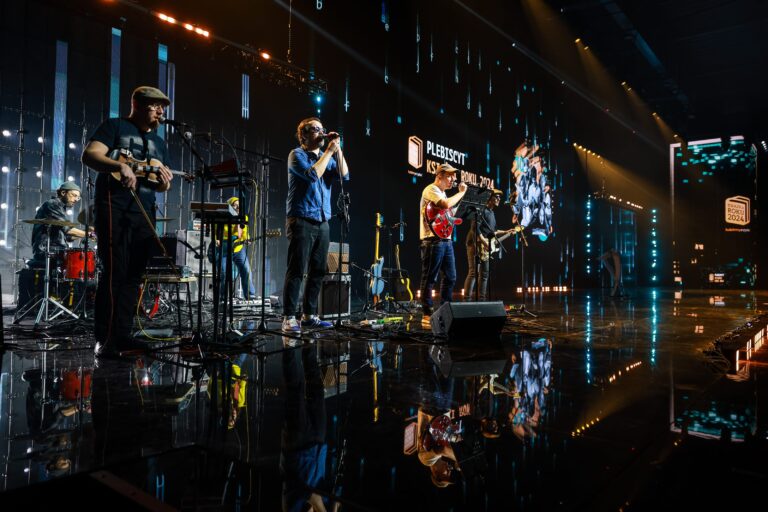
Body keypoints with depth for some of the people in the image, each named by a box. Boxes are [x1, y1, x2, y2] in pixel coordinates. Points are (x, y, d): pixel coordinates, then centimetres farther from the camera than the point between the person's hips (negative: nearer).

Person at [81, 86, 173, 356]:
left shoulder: (159, 143, 22)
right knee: (115, 271, -12)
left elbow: (161, 186, 22)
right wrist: (120, 165, -27)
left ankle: (122, 334, 10)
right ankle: (104, 339, -7)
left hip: (144, 212, 7)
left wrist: (164, 181, -2)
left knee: (134, 275, 5)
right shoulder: (114, 126, 4)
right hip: (115, 208, -6)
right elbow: (89, 155, -9)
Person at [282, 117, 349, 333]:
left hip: (322, 223, 7)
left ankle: (309, 315, 15)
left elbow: (344, 175, 4)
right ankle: (289, 318, -5)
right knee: (297, 271, -9)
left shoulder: (327, 157, 17)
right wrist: (329, 151, -10)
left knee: (318, 271, 7)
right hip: (301, 222, -6)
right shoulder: (297, 155, -1)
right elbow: (312, 174, -17)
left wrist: (337, 149, -2)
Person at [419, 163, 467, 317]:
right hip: (432, 240, -10)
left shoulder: (442, 192, 21)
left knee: (450, 277, 12)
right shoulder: (431, 189, -9)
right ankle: (427, 313, -1)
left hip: (446, 240, 10)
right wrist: (461, 192, -13)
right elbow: (446, 204, -26)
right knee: (429, 278, -5)